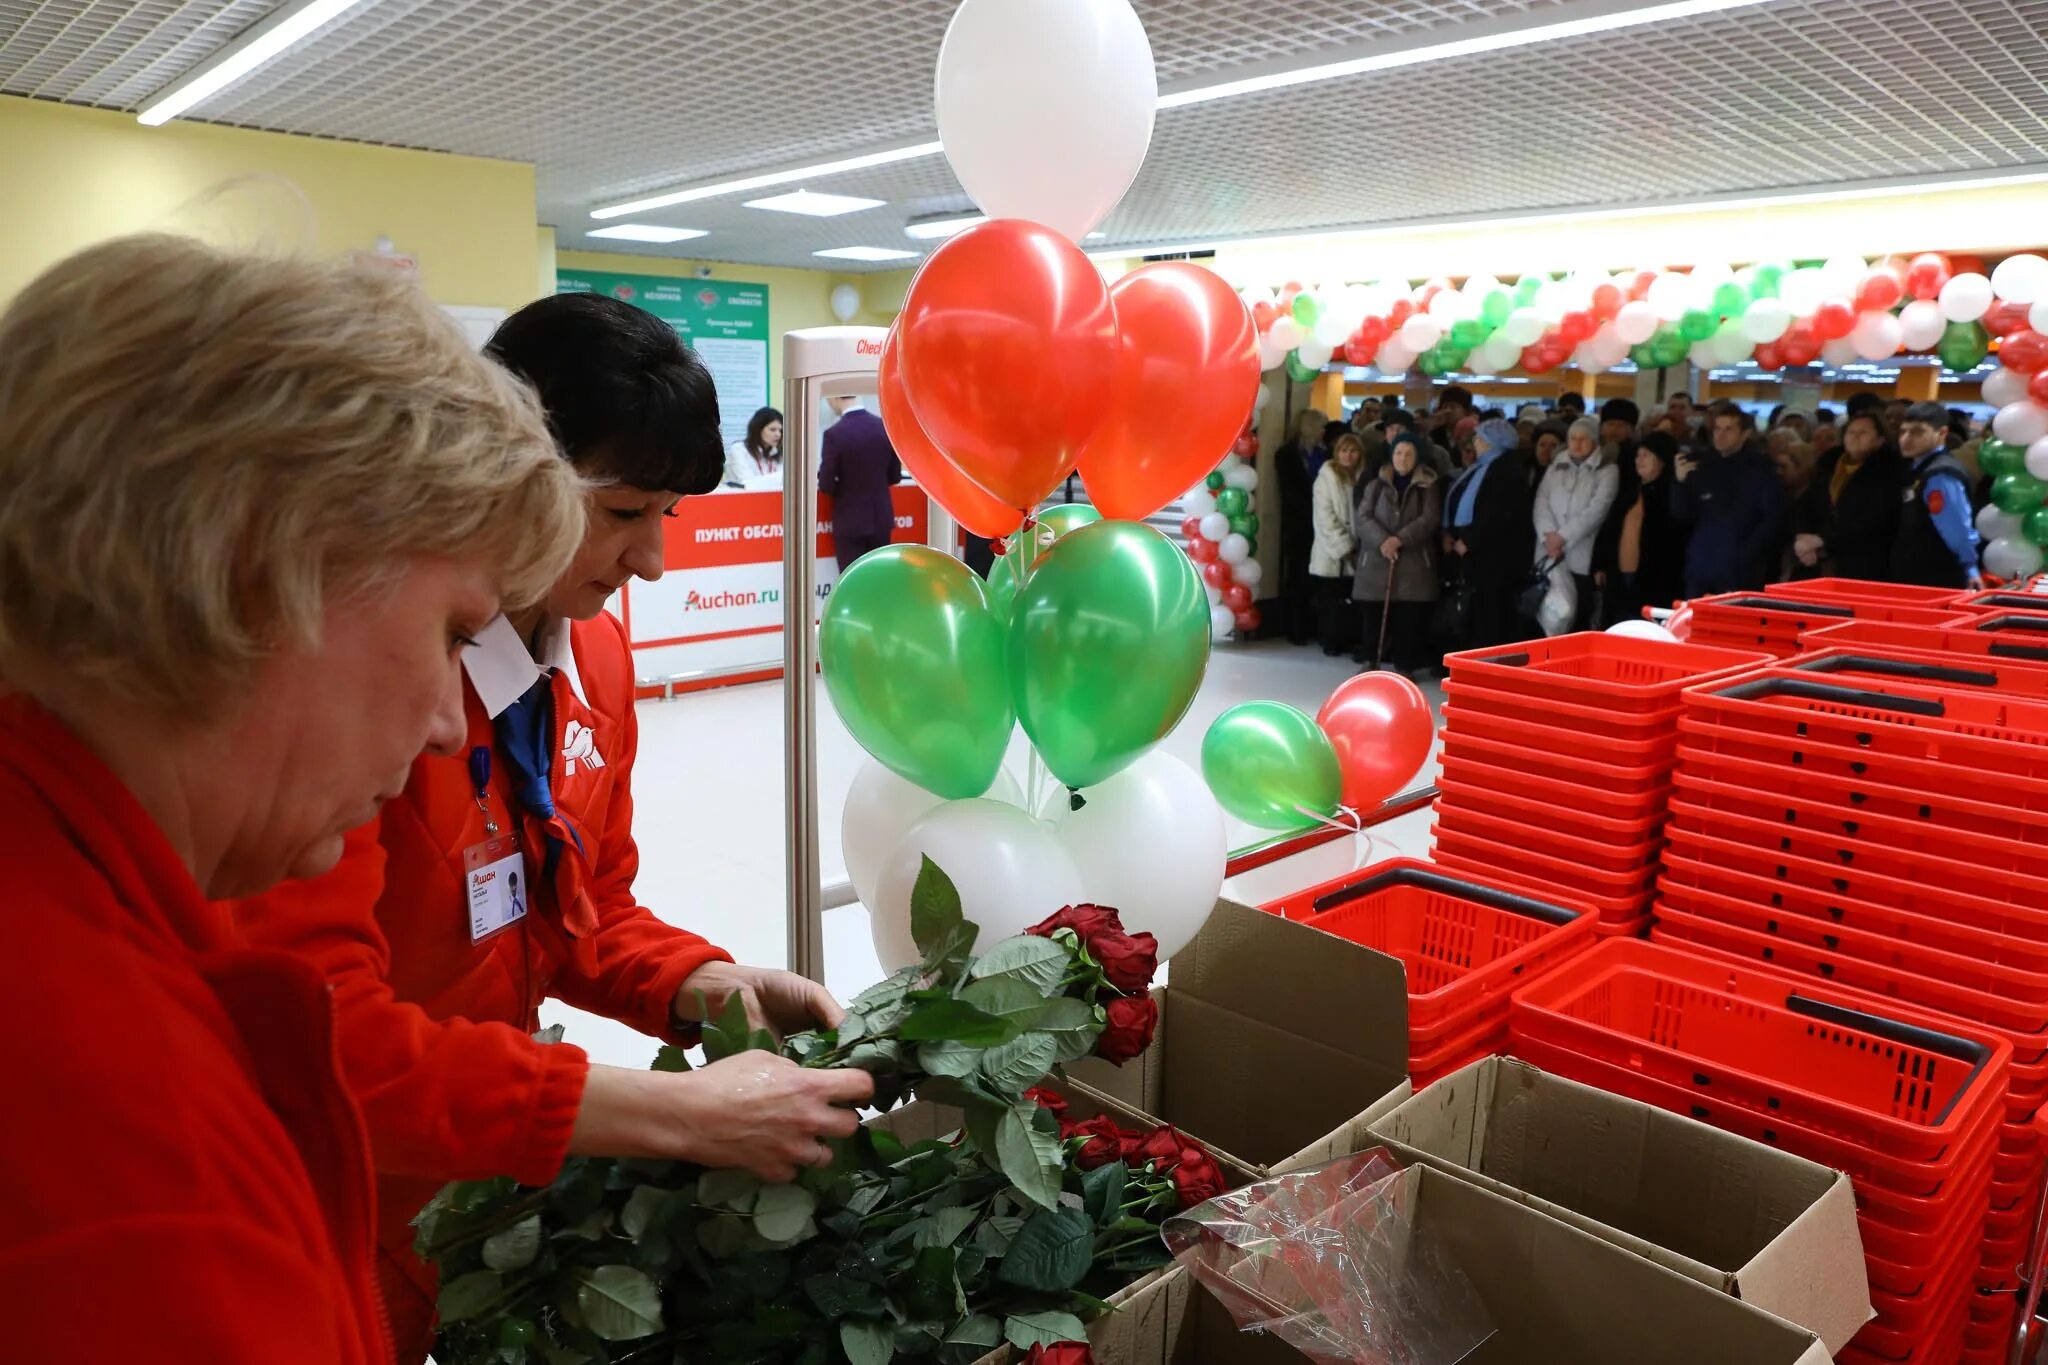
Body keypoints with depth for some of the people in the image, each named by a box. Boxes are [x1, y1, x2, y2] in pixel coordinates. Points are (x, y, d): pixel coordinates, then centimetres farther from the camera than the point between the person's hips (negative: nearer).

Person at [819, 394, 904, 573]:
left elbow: (826, 485, -14)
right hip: (881, 517, 5)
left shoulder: (835, 434, -17)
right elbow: (895, 476, 5)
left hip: (849, 520, -4)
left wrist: (845, 488, 6)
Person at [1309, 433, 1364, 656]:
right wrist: (1343, 545, -10)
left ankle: (1345, 641, 8)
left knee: (1348, 600, -1)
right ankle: (1330, 642, 7)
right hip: (1331, 551, -3)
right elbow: (1325, 517, -6)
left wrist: (1353, 545, -5)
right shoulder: (1326, 477, 0)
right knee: (1329, 601, -1)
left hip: (1354, 551, 3)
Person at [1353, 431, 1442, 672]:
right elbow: (1364, 516, -1)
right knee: (1372, 615, 1)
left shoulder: (1428, 486, 5)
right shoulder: (1377, 484, 9)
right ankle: (1371, 659, 14)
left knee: (1409, 618, -3)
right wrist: (1381, 541, -18)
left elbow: (1430, 519, -6)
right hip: (1376, 559, 1)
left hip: (1413, 561, -1)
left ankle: (1405, 665, 6)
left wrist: (1400, 539, -18)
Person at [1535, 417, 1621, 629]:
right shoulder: (1555, 468, 15)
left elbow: (1596, 510, -9)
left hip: (1582, 558, -3)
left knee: (1579, 618, -3)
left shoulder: (1607, 471, 3)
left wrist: (1563, 536, -13)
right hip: (1550, 556, 3)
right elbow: (1541, 503, 4)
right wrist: (1548, 536, -12)